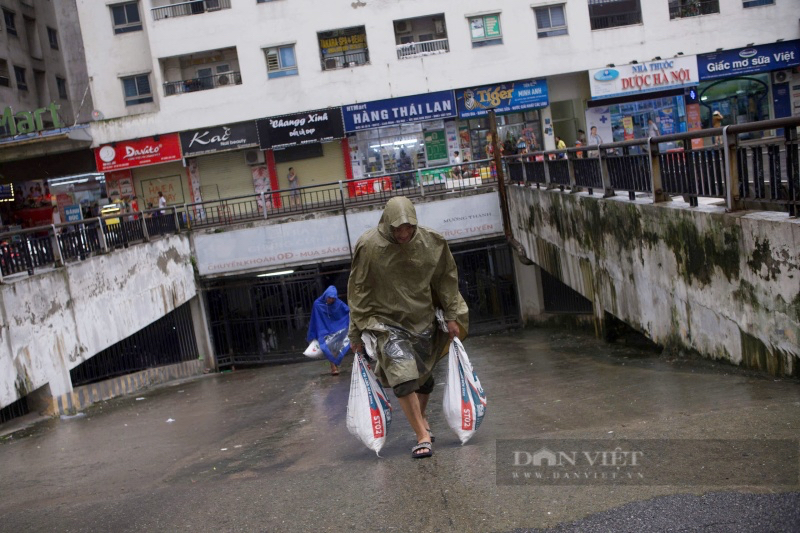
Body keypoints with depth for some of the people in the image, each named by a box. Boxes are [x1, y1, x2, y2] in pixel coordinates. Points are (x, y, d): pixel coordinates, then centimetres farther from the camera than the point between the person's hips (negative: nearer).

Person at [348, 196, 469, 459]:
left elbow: (446, 279, 6)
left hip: (423, 320, 4)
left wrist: (451, 315, 6)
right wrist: (356, 332, -4)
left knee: (424, 378, 15)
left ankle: (421, 420, 41)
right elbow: (358, 291, -7)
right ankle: (423, 436, -11)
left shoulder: (431, 242, -7)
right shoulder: (369, 246, -15)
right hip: (386, 322, -4)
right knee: (404, 378, -18)